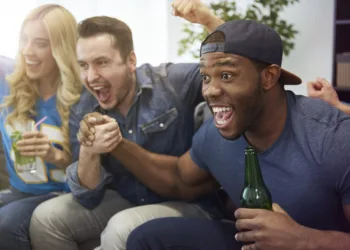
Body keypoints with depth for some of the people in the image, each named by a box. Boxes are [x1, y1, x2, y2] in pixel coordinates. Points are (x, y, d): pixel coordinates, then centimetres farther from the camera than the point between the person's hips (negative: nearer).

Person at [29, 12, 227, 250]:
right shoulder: (83, 112, -5)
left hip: (190, 205, -4)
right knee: (46, 217, -8)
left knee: (121, 229, -32)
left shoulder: (173, 82, -16)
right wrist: (88, 152, -29)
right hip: (125, 201, 5)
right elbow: (89, 197, -8)